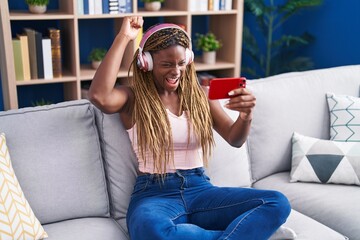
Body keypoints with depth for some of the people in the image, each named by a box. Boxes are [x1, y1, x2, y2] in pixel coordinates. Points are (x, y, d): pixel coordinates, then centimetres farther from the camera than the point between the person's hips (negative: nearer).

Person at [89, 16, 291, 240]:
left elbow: (234, 139, 3)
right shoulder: (134, 97, 0)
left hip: (200, 188, 4)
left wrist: (246, 115, -20)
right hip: (155, 194, -3)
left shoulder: (200, 94, 11)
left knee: (278, 203, -18)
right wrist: (124, 37, -18)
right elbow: (99, 96, -24)